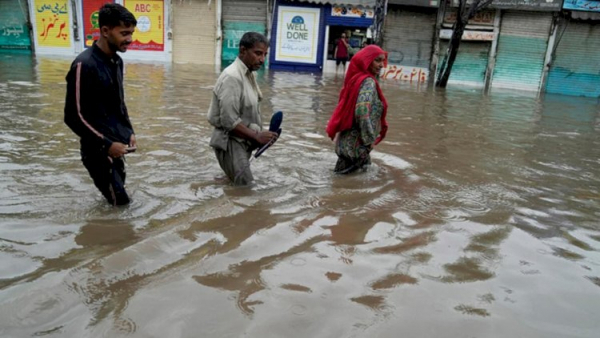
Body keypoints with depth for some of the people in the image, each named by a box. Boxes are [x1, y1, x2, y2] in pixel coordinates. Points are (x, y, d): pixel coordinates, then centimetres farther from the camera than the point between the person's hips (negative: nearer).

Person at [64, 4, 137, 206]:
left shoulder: (116, 62, 7)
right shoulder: (84, 65, -19)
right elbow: (74, 117, -18)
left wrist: (129, 132, 8)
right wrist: (106, 144, -17)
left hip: (117, 145, 8)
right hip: (99, 150, -8)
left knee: (121, 200, 17)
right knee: (118, 202, -4)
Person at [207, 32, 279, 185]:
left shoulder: (249, 74, 9)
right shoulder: (232, 77, -21)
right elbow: (229, 121, -26)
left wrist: (261, 134, 1)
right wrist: (257, 137, -22)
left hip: (243, 142, 10)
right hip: (231, 143, -10)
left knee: (245, 188, 20)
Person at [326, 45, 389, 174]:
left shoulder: (356, 78, 9)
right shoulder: (368, 82, -18)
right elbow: (362, 111, -31)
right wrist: (369, 139, -21)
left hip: (346, 140, 9)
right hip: (356, 142, -9)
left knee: (347, 173, 23)